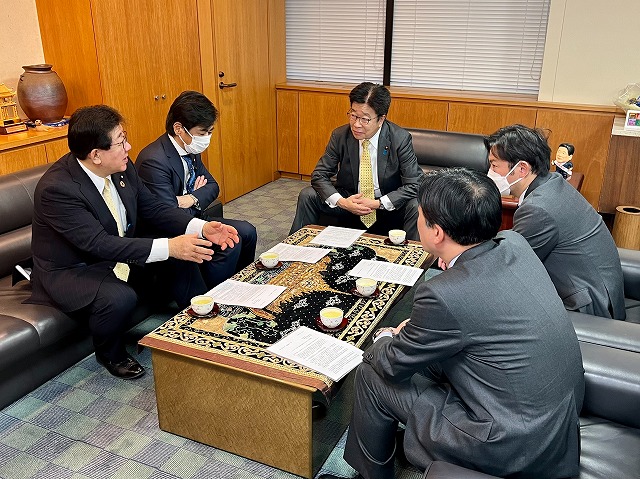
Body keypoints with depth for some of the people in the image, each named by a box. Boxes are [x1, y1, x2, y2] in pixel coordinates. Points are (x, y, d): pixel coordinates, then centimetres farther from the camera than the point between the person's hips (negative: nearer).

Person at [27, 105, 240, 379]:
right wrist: (169, 247, -39)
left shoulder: (122, 168, -8)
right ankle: (110, 354, -1)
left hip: (117, 253, 7)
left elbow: (153, 208, -1)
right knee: (120, 298, -35)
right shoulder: (57, 189, -29)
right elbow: (99, 243, -34)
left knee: (184, 255, -7)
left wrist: (202, 228, -17)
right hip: (69, 272, -7)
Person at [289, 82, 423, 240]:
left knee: (416, 207, -31)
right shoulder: (340, 135, -9)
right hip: (349, 202, 2)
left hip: (389, 207, -2)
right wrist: (341, 202, -23)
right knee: (307, 195, -14)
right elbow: (319, 175, -6)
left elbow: (414, 185, -16)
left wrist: (378, 203, -26)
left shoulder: (400, 139, -16)